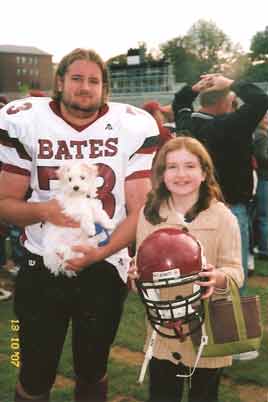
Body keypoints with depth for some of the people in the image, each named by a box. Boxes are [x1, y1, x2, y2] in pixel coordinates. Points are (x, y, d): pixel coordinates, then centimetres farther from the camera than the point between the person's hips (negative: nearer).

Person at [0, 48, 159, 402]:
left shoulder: (132, 128, -7)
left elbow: (139, 211, -7)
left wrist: (101, 253, -22)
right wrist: (43, 209, -25)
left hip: (105, 268, 1)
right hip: (41, 267, 0)